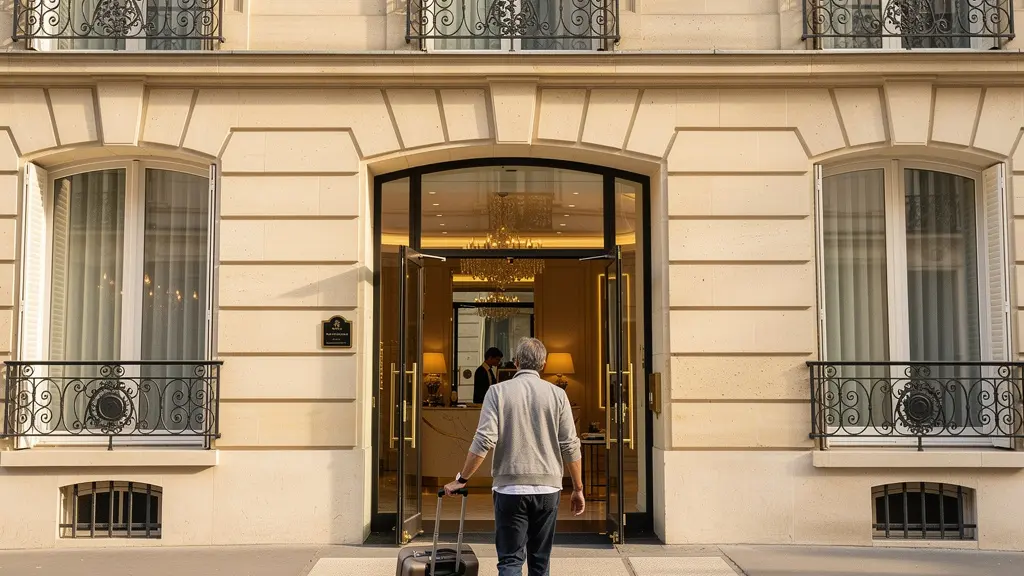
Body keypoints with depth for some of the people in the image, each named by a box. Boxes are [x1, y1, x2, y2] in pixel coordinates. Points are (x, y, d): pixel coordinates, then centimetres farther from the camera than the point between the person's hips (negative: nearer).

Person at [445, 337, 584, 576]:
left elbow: (484, 441, -10)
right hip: (548, 487, 2)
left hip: (510, 487, -2)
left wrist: (462, 480, -2)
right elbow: (570, 446, 0)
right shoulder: (557, 394, 2)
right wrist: (578, 488, 9)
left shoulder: (498, 391, -2)